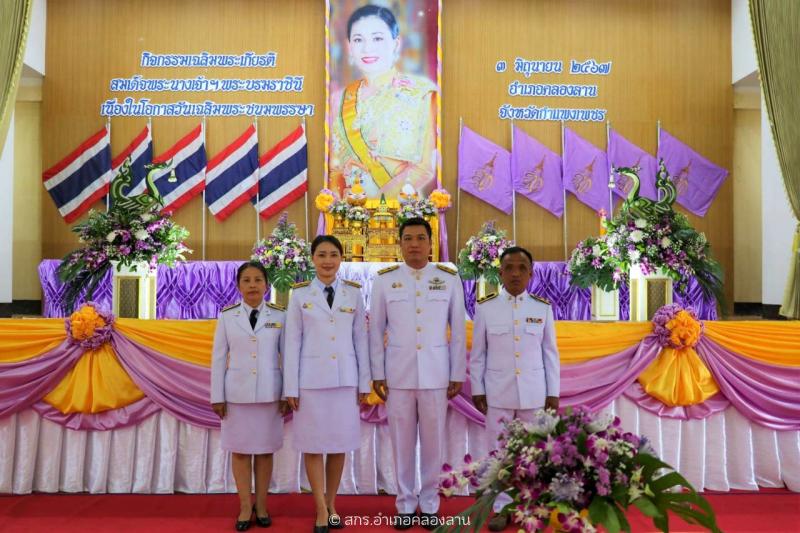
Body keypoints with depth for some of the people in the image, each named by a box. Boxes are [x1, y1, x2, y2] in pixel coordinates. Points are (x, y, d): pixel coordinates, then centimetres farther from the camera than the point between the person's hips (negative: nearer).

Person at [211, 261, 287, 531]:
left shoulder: (279, 315, -2)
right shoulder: (227, 316, -1)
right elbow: (218, 358, 1)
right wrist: (217, 396, -1)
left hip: (269, 392, 0)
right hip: (237, 392, 0)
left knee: (265, 449, 8)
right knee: (240, 449, 6)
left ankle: (261, 505, 23)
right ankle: (245, 506, 19)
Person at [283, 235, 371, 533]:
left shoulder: (353, 293, 3)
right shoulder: (300, 294, 0)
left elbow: (361, 339, 5)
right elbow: (292, 342, -1)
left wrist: (364, 382, 4)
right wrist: (290, 387, -3)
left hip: (345, 378, 1)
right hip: (311, 378, -1)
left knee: (339, 443, 8)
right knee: (313, 444, 4)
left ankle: (331, 505, 24)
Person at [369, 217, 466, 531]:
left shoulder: (449, 279, 0)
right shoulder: (384, 280, 0)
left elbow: (458, 330, 2)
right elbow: (376, 330, 3)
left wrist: (458, 374, 1)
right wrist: (377, 374, 0)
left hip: (435, 374, 0)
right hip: (398, 374, 0)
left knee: (433, 441, 7)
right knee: (402, 441, 8)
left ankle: (429, 504, 23)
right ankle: (405, 504, 23)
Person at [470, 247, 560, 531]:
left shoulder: (542, 307, -1)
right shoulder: (485, 306, -3)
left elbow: (550, 353, 3)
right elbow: (478, 353, 2)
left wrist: (553, 393, 2)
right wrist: (477, 390, 0)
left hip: (534, 392, 1)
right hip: (497, 392, 0)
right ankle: (502, 508, 21)